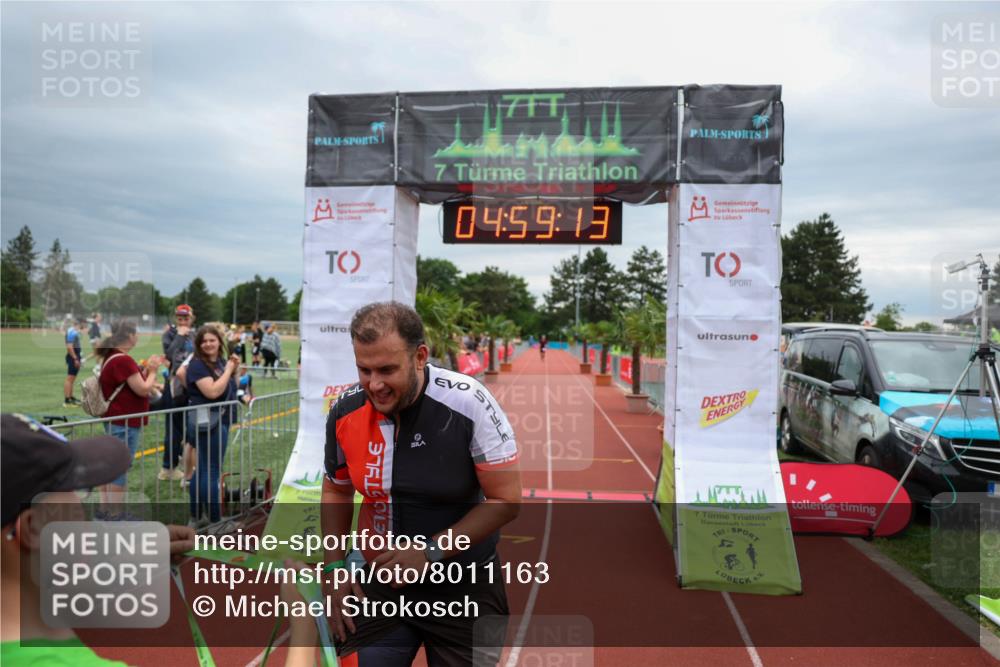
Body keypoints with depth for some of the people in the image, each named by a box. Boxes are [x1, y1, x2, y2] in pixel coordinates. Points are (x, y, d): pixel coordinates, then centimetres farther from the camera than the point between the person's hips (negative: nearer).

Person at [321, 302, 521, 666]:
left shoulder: (468, 403, -22)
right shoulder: (344, 412, -9)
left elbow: (506, 500, -16)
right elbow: (337, 491, 9)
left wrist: (429, 552, -20)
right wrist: (334, 568, 2)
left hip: (464, 586, -2)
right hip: (380, 581, 3)